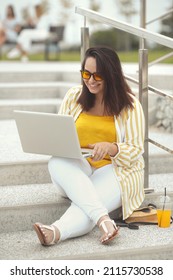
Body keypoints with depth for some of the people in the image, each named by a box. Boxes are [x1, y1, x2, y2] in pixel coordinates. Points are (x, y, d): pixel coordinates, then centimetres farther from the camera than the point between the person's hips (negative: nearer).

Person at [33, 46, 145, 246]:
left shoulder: (129, 105, -2)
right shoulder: (73, 96, 7)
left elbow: (135, 151, -5)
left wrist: (110, 148, -27)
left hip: (115, 169, -3)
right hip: (77, 168, 3)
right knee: (56, 163, -33)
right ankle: (103, 219, -49)